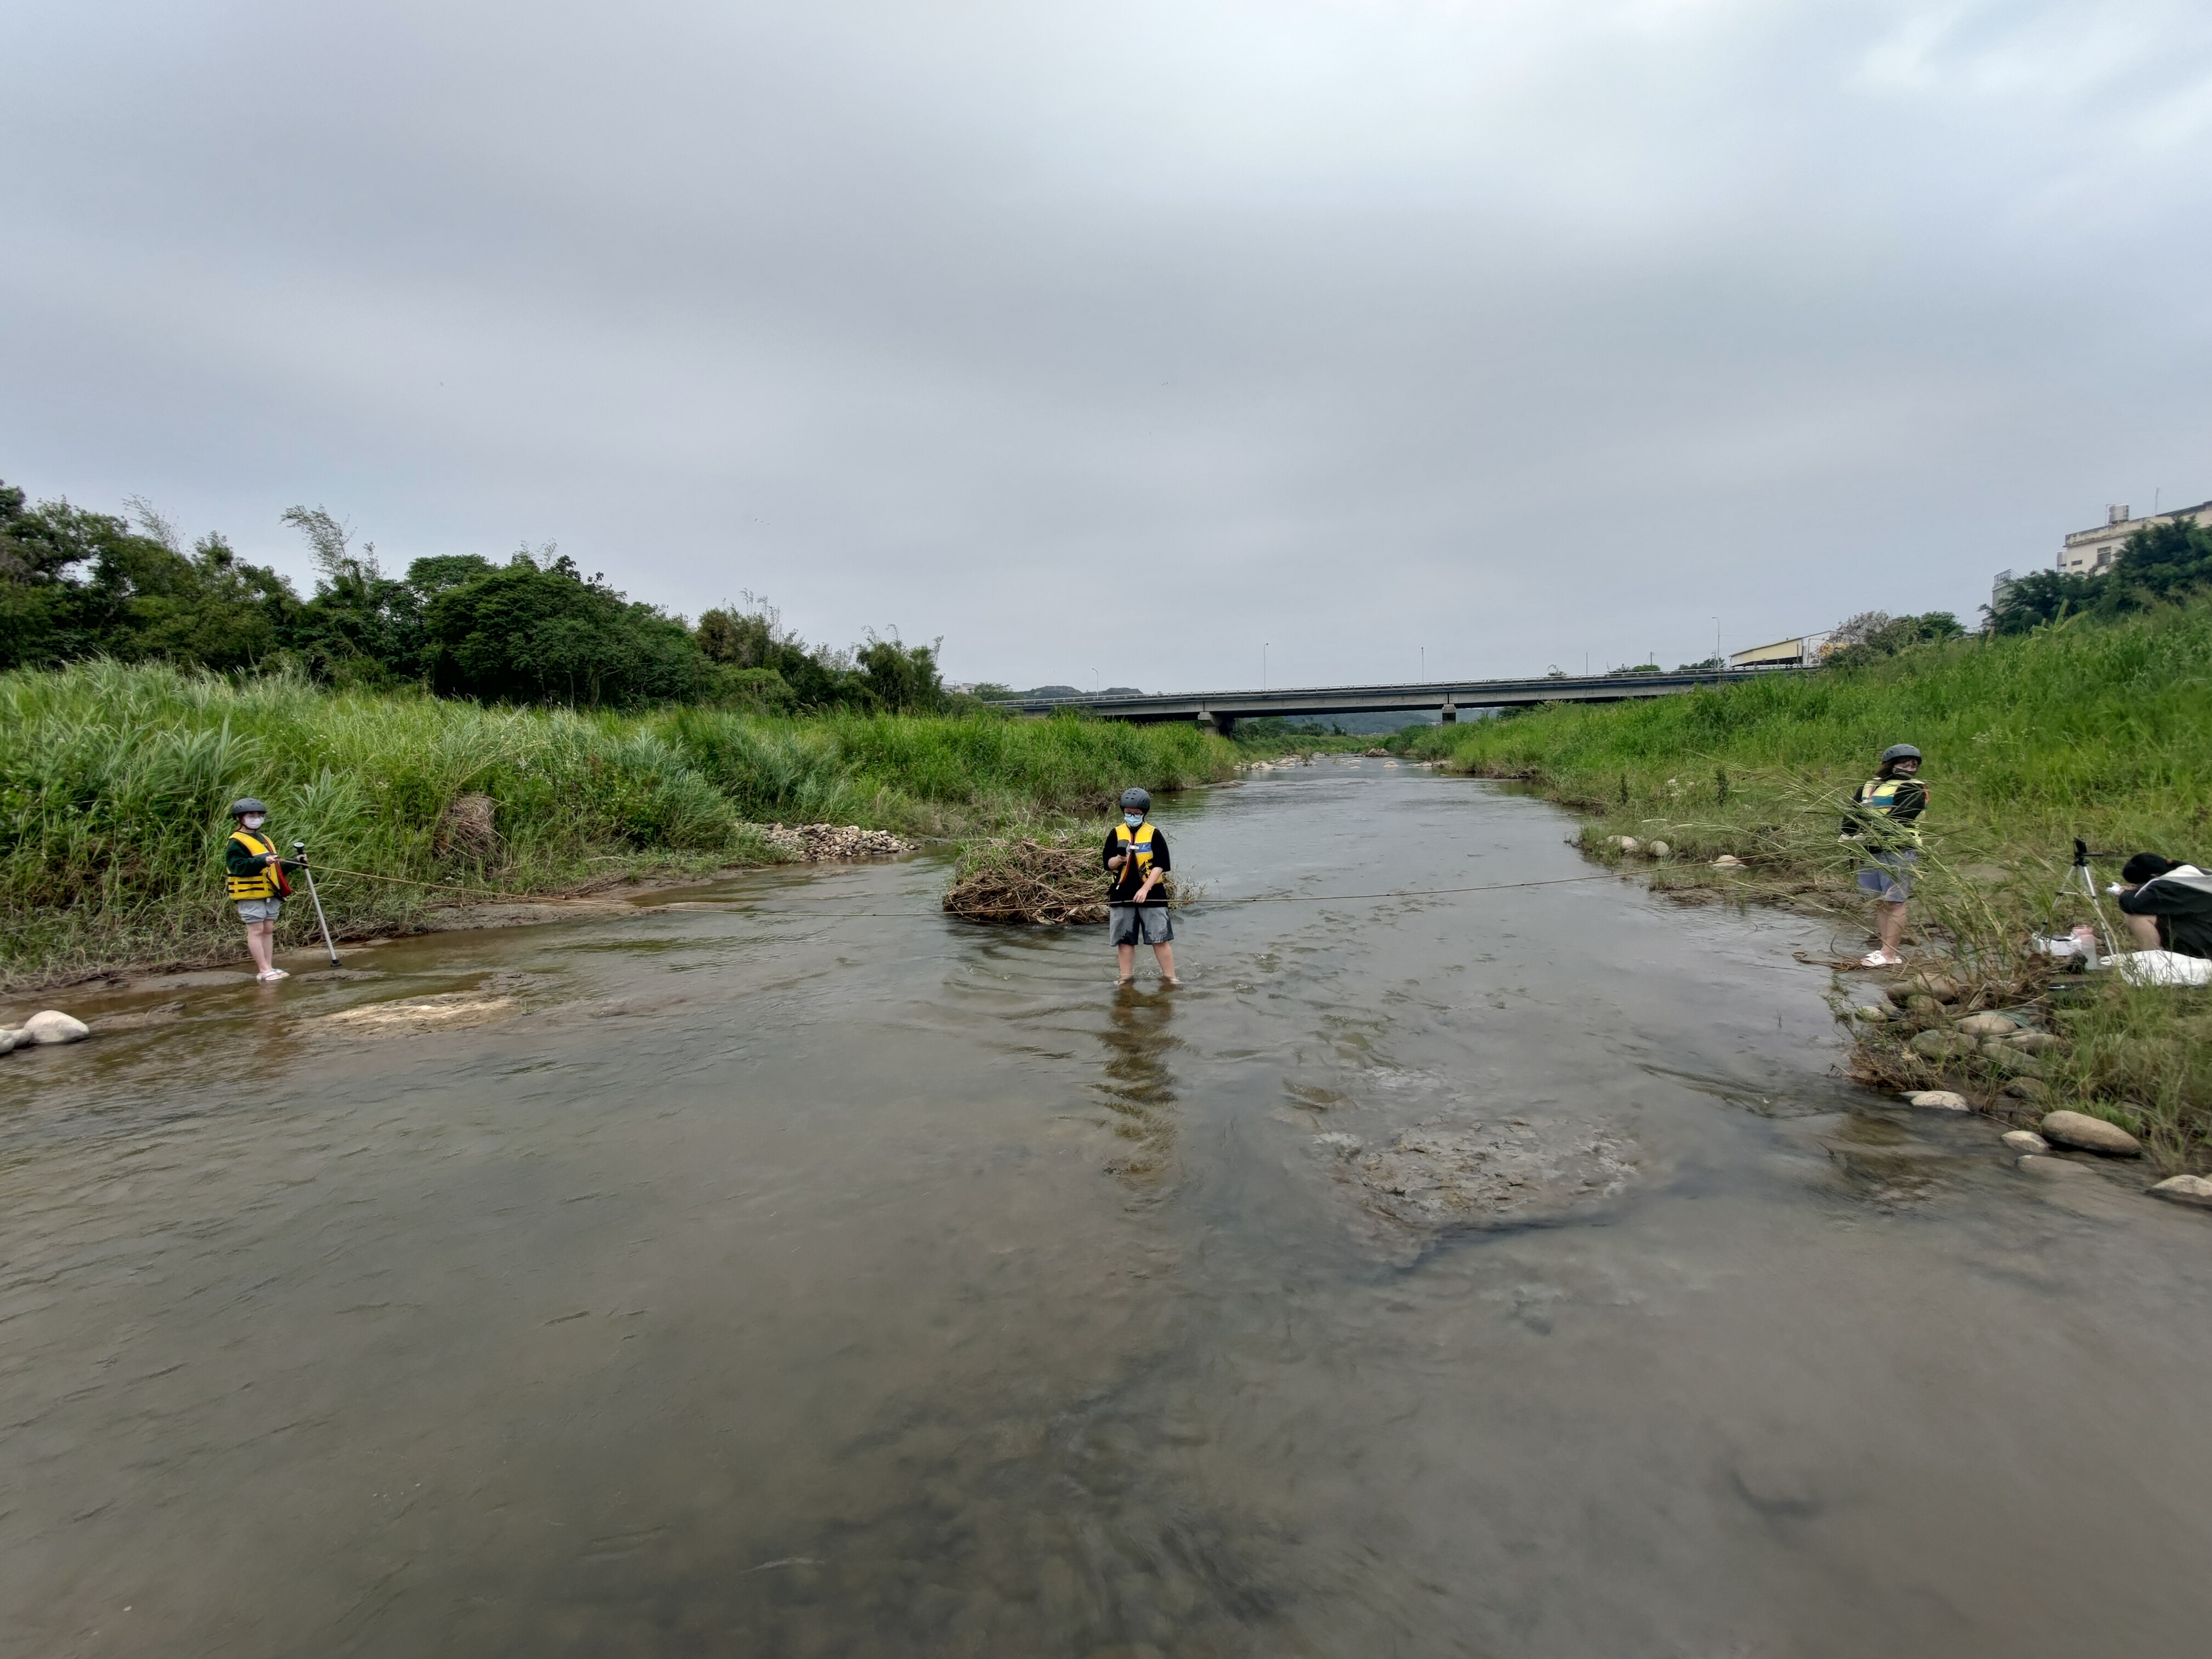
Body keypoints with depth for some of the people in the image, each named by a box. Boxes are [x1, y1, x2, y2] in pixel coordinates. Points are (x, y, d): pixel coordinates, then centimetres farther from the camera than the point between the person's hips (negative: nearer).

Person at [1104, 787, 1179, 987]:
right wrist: (1119, 859, -18)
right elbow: (1108, 864, 5)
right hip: (1122, 895, 2)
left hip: (1151, 894, -2)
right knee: (1124, 939, 8)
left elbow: (1160, 865, -6)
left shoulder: (1154, 834, -2)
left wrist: (1145, 889, -16)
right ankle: (1126, 977, 19)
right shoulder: (1116, 833, 4)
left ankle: (1169, 977, 7)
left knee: (1160, 938, -2)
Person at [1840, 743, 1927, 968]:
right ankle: (1889, 948, 18)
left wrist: (1870, 833, -24)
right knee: (1879, 901, 10)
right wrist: (1846, 834, -14)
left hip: (1898, 850, -6)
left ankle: (1889, 954, -4)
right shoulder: (1870, 785, 15)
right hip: (1871, 850, 6)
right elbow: (1854, 810, 3)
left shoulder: (1914, 789, -2)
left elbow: (1899, 818, -15)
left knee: (1894, 902, -5)